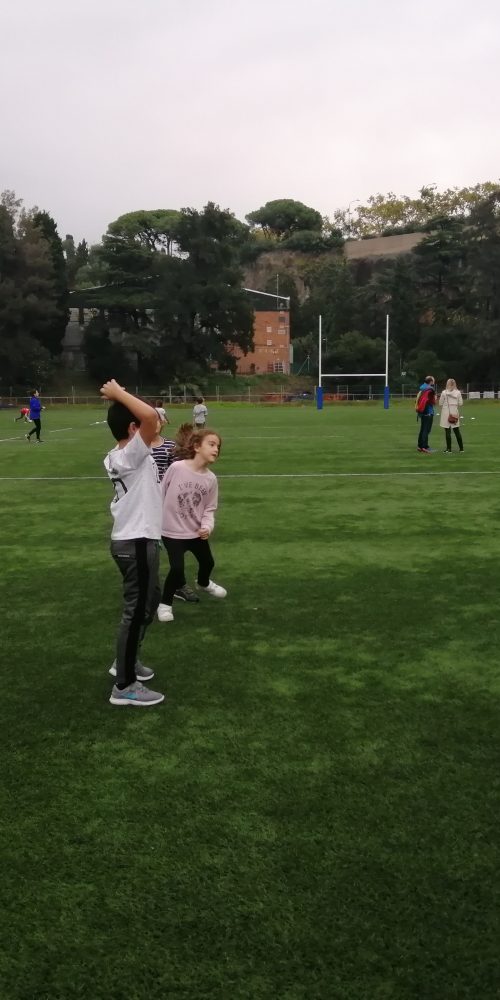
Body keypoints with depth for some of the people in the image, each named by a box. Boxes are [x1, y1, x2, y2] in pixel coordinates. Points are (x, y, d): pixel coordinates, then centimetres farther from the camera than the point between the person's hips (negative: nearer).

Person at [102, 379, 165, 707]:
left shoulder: (123, 455, 8)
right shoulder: (130, 455, -20)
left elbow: (147, 420, 24)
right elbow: (150, 416, -33)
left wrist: (119, 396, 10)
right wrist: (119, 394, -21)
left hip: (136, 539, 11)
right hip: (137, 542, -11)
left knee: (148, 602, 24)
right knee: (138, 610, -3)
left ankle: (126, 661, 39)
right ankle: (124, 686, 6)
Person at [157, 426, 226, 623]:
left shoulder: (211, 479, -9)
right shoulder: (176, 468, -20)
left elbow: (209, 509, -2)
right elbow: (160, 494, -7)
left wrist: (207, 527, -21)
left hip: (197, 531, 5)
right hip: (172, 531, -5)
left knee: (208, 562, 23)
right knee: (177, 569, -16)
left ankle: (204, 583, 59)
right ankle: (165, 604, 10)